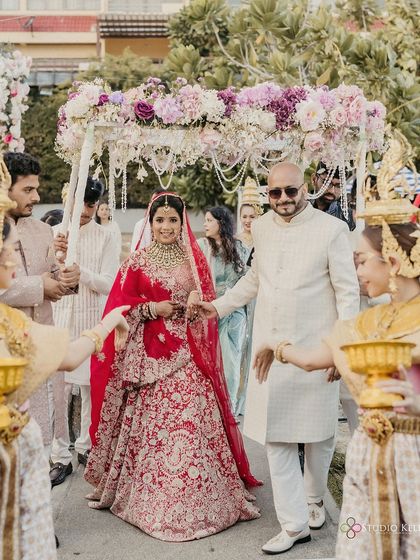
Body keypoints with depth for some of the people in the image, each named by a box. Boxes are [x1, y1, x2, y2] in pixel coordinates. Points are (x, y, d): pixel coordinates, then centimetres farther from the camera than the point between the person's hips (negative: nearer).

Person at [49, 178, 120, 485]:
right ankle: (60, 457, 7)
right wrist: (57, 257, -15)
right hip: (59, 321, 1)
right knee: (57, 390, -5)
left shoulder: (105, 237, -1)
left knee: (92, 388, 9)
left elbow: (108, 283, -8)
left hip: (92, 323, -1)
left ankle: (87, 446, 29)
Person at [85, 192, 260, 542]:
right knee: (153, 424, 0)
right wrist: (151, 309, -11)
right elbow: (119, 306, 1)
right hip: (151, 354, -2)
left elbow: (209, 297, 16)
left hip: (189, 353, 2)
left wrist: (198, 299, -5)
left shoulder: (195, 258, 10)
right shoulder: (138, 262, 2)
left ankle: (198, 497, 12)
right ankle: (156, 501, 16)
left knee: (193, 422, -1)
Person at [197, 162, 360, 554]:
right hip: (269, 348, 4)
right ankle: (295, 523, 15)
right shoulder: (261, 227, 7)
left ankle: (314, 497, 39)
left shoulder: (331, 229, -8)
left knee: (317, 432, 11)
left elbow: (347, 292, -7)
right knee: (275, 437, 4)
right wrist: (219, 306, 14)